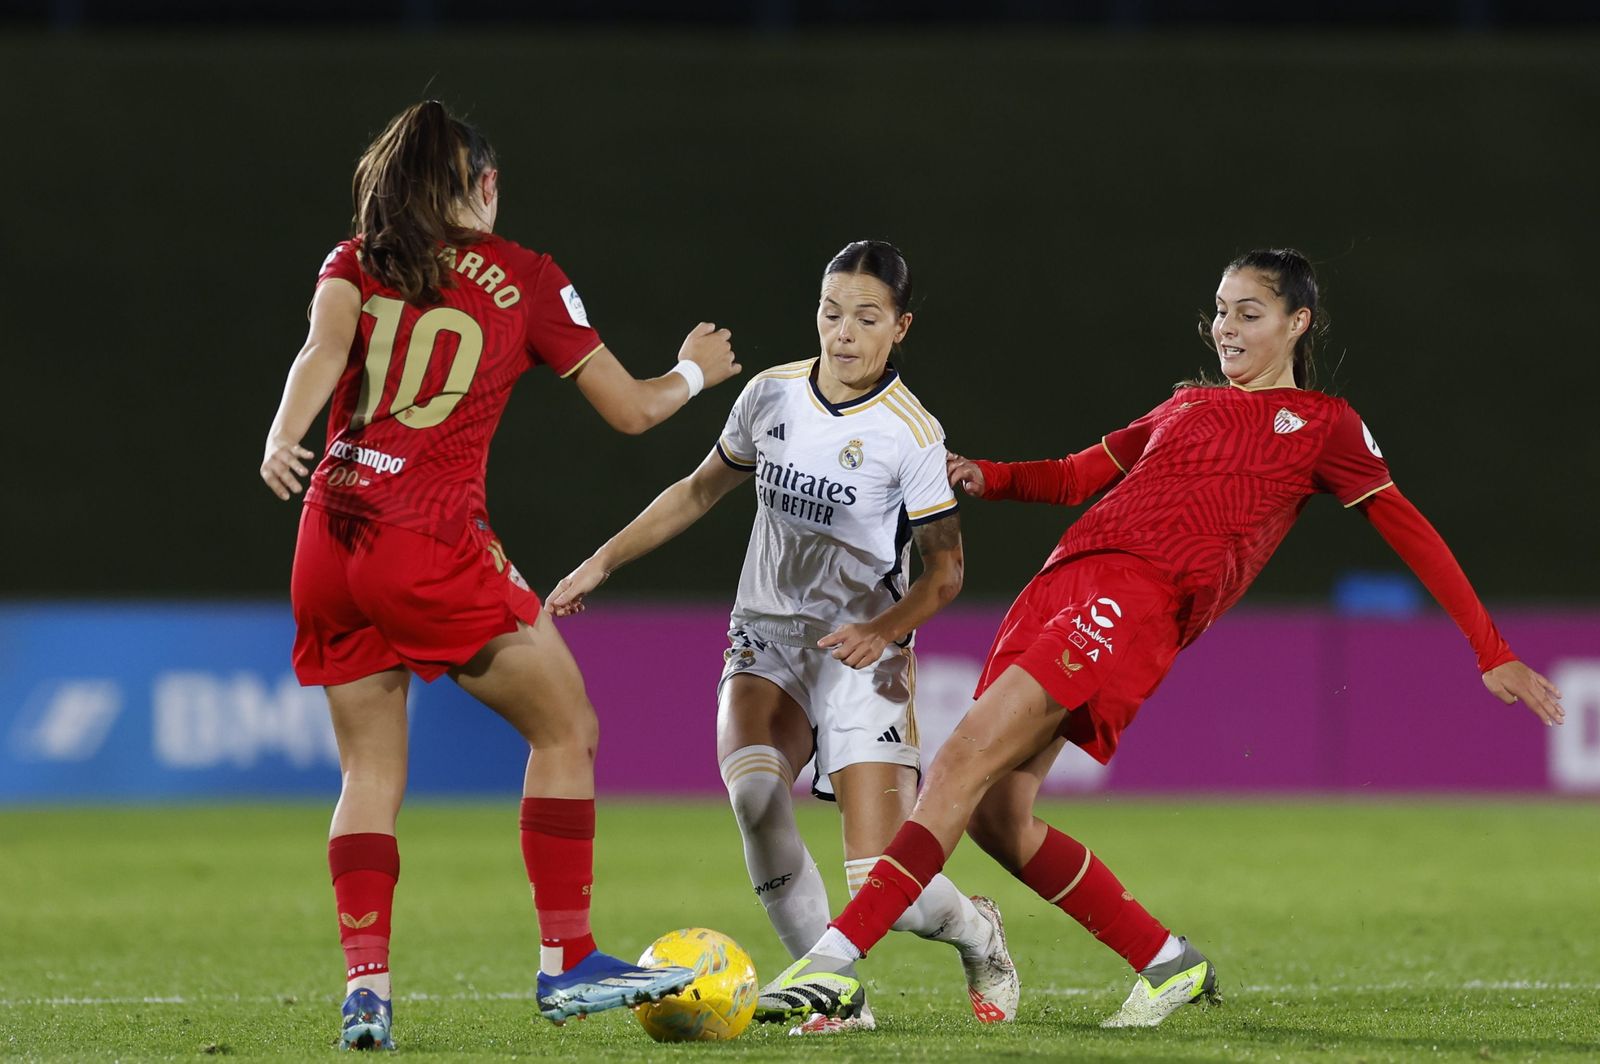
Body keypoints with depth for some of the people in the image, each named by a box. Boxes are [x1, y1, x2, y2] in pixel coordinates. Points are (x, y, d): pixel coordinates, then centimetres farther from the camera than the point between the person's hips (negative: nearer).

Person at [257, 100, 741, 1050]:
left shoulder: (356, 262, 13)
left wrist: (282, 440, -24)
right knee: (567, 730, 10)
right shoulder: (525, 280, 7)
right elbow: (632, 409, 11)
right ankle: (568, 964, 6)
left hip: (332, 542, 4)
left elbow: (324, 348, -9)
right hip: (432, 547, -4)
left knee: (372, 773, 12)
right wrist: (697, 369, 30)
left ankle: (365, 983, -1)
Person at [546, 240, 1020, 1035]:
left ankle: (977, 933, 24)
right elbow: (701, 490, 17)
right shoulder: (771, 395, 2)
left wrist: (884, 628, -23)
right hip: (766, 641, 4)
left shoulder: (909, 433, -10)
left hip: (858, 652, -4)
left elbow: (944, 570, -5)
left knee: (877, 888, -13)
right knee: (751, 788, -31)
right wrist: (604, 561, 14)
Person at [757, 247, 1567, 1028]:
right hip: (1070, 575, 7)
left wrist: (1493, 655, 12)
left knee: (966, 757, -22)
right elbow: (1080, 475, 32)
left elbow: (1410, 534, 15)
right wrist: (988, 477, 12)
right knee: (993, 813, -1)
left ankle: (836, 962, -28)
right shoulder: (1189, 405, 30)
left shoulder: (1323, 424, 15)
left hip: (1145, 597, -7)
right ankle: (1167, 962, 14)